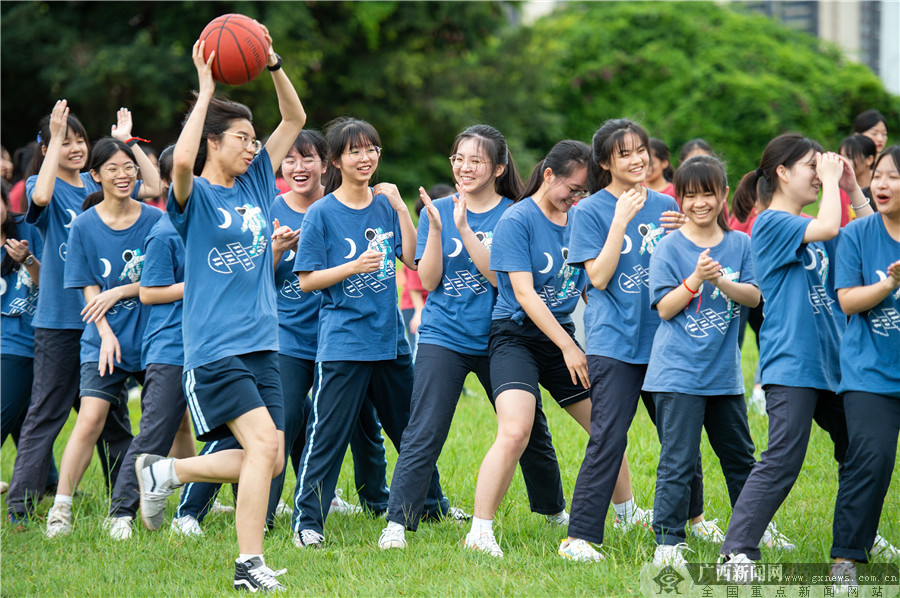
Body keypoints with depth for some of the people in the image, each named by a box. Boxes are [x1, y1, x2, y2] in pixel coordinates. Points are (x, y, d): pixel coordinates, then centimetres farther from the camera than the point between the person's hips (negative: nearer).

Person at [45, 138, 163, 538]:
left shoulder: (154, 220, 2)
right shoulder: (85, 226, 1)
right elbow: (89, 289, 1)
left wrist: (119, 292, -11)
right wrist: (106, 334, -12)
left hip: (154, 336, 2)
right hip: (105, 339, -2)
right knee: (90, 419, -15)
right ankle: (60, 509, -11)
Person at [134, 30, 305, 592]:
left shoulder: (256, 183, 14)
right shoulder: (196, 196, -5)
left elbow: (295, 120, 16)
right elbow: (181, 160, -29)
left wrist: (274, 65, 1)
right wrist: (206, 91, -22)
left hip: (262, 345, 7)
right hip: (214, 348, -7)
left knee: (269, 460, 2)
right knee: (263, 443, -19)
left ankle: (164, 473, 20)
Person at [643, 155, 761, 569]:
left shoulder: (739, 244, 6)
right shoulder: (669, 248, -4)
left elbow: (753, 297, -2)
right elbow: (665, 308, -9)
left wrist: (721, 281, -20)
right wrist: (695, 279, -23)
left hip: (724, 372, 4)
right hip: (678, 372, -4)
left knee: (740, 457, 16)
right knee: (678, 461, -7)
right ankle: (668, 544, -3)